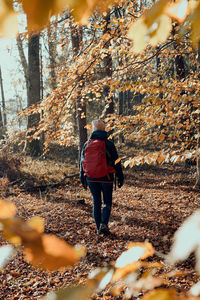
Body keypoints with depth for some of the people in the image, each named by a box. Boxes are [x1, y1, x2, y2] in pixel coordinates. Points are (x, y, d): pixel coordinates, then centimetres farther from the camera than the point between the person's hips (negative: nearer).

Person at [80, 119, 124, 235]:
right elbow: (116, 162, -5)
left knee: (96, 202, 12)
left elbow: (82, 162, 10)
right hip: (106, 178, -3)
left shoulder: (87, 144, 5)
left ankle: (99, 228, 13)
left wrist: (83, 179, 18)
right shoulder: (108, 144, -7)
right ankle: (104, 224, -10)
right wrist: (120, 177, 3)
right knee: (107, 202, 8)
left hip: (91, 178, 3)